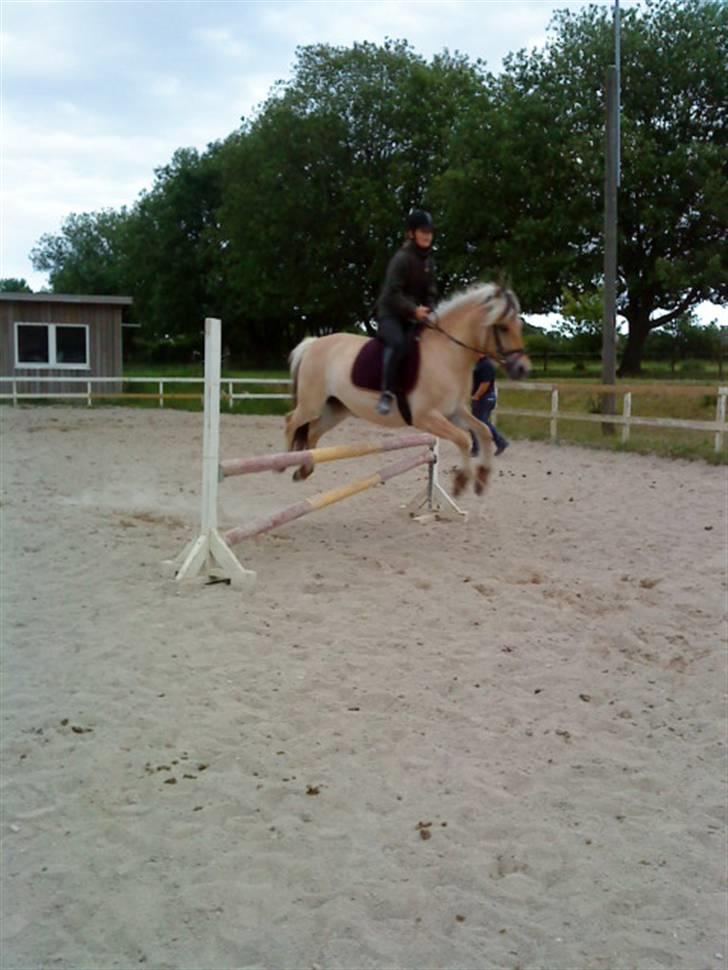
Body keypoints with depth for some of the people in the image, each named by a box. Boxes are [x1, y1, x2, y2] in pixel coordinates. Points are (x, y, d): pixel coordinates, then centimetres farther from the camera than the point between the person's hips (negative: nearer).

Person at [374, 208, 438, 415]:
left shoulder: (428, 261, 10)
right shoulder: (402, 257, -14)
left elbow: (431, 292, 11)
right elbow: (393, 292, -20)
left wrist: (429, 311, -9)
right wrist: (413, 310, -29)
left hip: (413, 316, 8)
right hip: (390, 313, -8)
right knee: (397, 343, -34)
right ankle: (387, 393, -33)